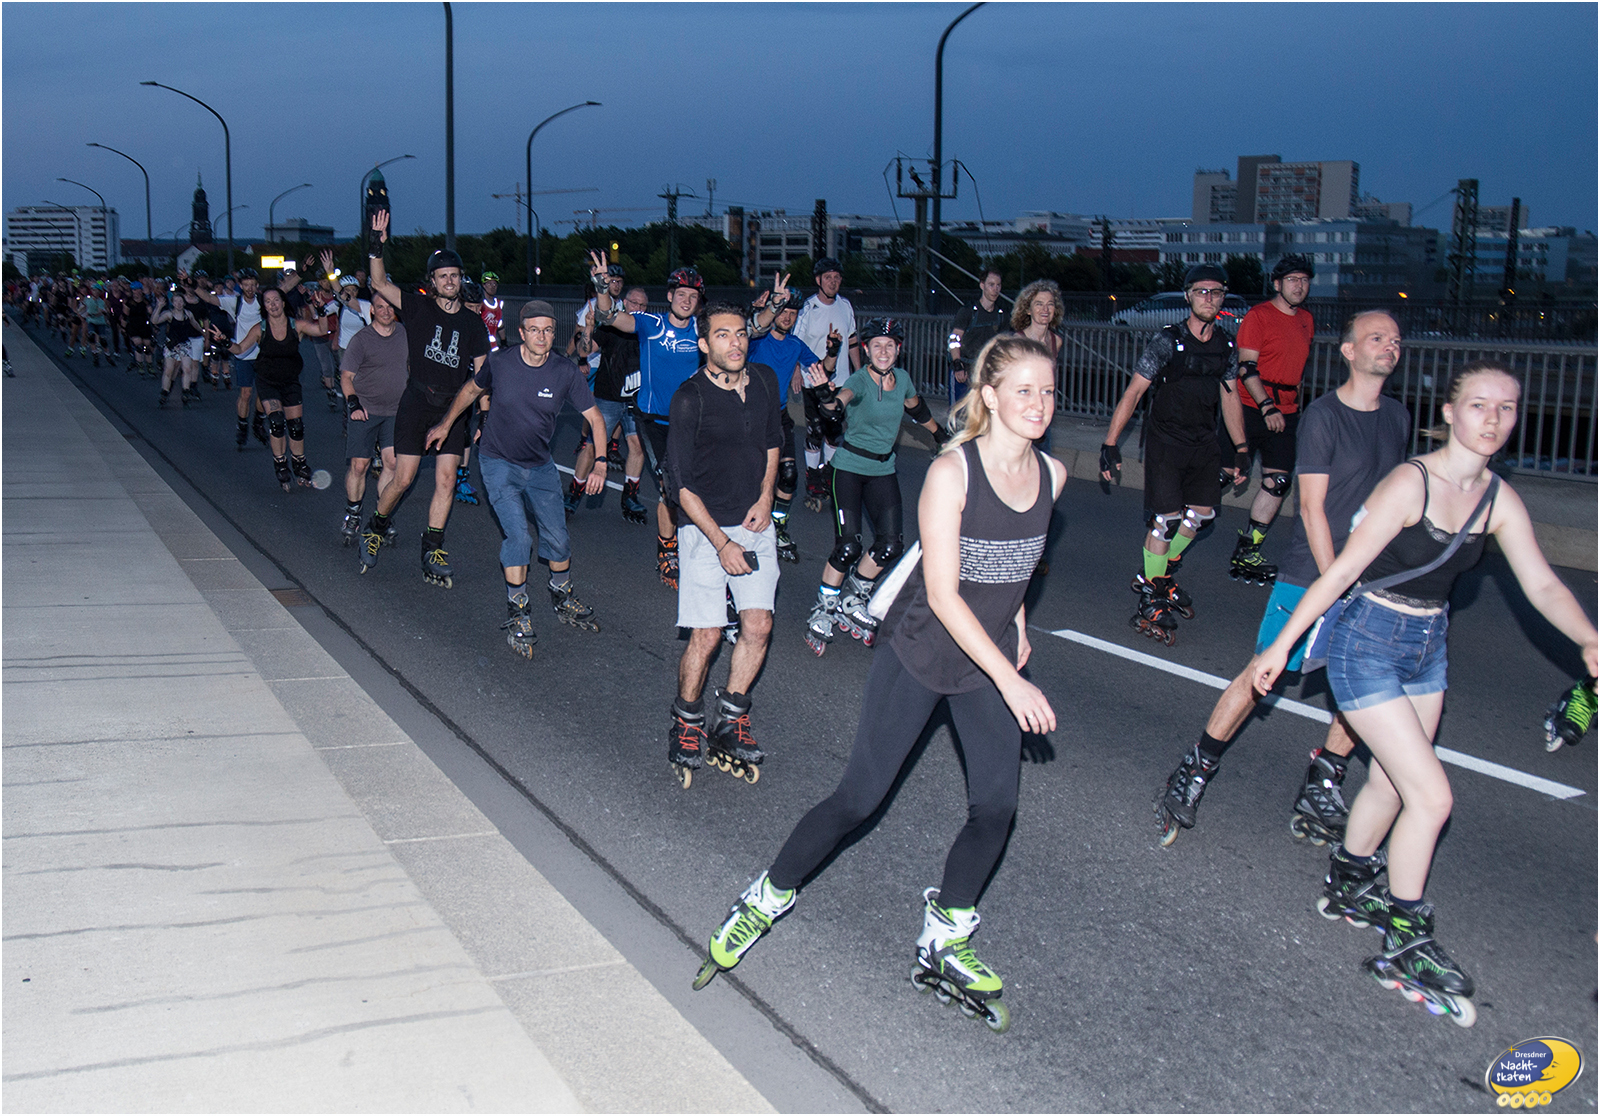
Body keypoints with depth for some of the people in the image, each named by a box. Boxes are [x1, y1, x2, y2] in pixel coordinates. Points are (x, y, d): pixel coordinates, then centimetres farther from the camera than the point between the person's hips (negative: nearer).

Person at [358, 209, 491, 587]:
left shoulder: (473, 323, 6)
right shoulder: (418, 308, 0)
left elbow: (480, 374, 8)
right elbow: (380, 284, -9)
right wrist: (378, 247, -23)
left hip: (454, 409, 2)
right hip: (416, 403, -2)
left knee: (446, 482, -2)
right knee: (403, 480, -2)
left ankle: (433, 553, 5)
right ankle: (375, 528, 24)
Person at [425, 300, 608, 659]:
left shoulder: (566, 372, -13)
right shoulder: (500, 362, -14)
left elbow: (595, 418, -9)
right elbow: (472, 390, 8)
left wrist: (599, 463, -22)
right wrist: (445, 424, 17)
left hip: (540, 465, 2)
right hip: (498, 463, -2)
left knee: (557, 538, 5)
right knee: (518, 535, -16)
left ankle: (563, 600, 32)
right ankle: (516, 614, -1)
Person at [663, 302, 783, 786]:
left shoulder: (764, 381, 2)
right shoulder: (689, 399, -15)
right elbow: (681, 484, -13)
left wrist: (765, 497, 3)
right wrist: (721, 542, -16)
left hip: (756, 525, 5)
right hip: (706, 528, -5)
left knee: (758, 625, -1)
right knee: (706, 635, -6)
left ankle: (728, 720, 16)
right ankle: (687, 724, 16)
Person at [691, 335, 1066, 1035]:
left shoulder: (1051, 475, -3)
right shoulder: (951, 473, -21)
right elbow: (942, 592, -23)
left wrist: (1015, 618, 15)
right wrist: (1011, 681, -25)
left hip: (991, 660, 5)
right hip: (920, 654, -5)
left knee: (996, 806, -2)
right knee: (858, 799, 0)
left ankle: (943, 944, 17)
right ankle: (765, 902, 22)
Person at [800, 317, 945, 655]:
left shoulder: (902, 378, 0)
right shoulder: (859, 382, -18)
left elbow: (915, 406, 22)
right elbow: (844, 398, -42)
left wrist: (939, 434, 35)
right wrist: (827, 397, -65)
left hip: (883, 470, 5)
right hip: (850, 467, -5)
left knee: (891, 543, -7)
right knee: (848, 546, -14)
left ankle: (852, 600, 15)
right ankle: (823, 609, 6)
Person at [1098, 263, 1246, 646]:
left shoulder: (1227, 346, 3)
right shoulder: (1167, 342, -13)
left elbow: (1229, 398, 15)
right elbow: (1133, 392, -12)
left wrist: (1240, 449, 16)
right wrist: (1110, 444, -15)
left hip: (1204, 442, 6)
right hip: (1166, 440, -6)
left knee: (1201, 513, 7)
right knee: (1166, 520, -10)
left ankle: (1158, 575, 29)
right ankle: (1150, 600, 3)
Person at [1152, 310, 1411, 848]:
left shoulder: (1398, 417, 8)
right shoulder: (1323, 416, -10)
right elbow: (1313, 509, -12)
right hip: (1311, 574, -6)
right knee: (1260, 677, -5)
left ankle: (1322, 784, 18)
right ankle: (1195, 771, 9)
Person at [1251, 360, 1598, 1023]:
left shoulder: (1498, 500, -1)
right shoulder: (1410, 484, -21)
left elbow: (1542, 584, -2)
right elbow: (1342, 571, -20)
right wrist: (1282, 644, -18)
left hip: (1427, 650, 7)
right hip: (1366, 645, -7)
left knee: (1390, 783, 20)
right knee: (1432, 796, -9)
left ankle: (1347, 886, 44)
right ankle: (1404, 947, 6)